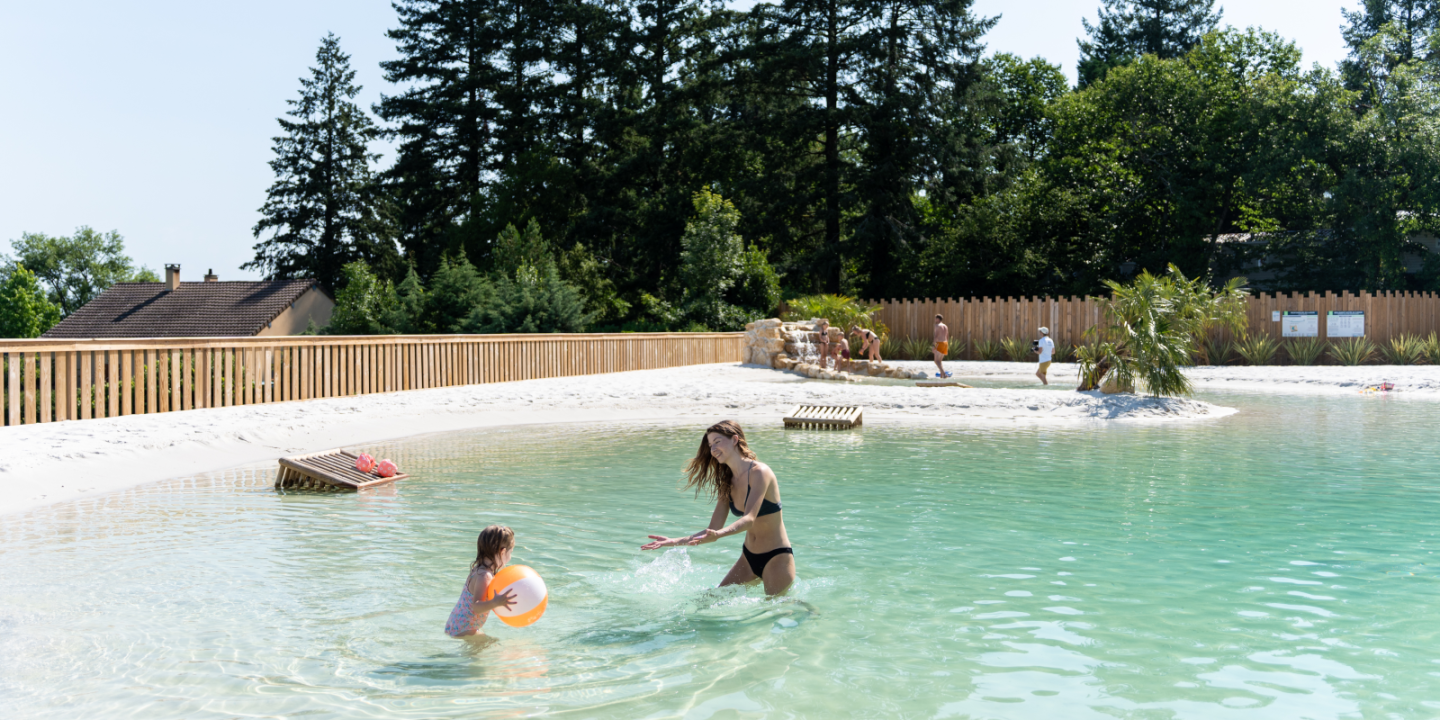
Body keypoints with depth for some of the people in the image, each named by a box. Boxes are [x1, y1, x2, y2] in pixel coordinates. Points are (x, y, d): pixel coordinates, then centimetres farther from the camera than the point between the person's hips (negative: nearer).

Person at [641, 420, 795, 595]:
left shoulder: (759, 472, -17)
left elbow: (749, 519, -30)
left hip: (777, 558, -7)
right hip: (749, 557, 7)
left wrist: (718, 534, -46)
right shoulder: (727, 482, 6)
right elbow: (713, 530, 2)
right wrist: (675, 541, -8)